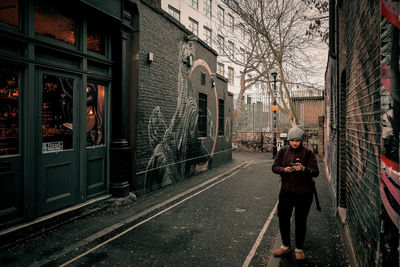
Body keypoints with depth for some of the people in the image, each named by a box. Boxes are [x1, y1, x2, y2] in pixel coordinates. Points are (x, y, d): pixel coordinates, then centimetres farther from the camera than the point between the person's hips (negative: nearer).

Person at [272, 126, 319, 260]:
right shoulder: (283, 151, 1)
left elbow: (316, 172, -9)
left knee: (301, 221, 9)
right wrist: (284, 169, -19)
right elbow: (274, 167, 1)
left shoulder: (308, 154, -6)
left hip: (303, 193, -2)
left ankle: (299, 249, 28)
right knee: (283, 218, 7)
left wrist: (304, 169, -28)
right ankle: (286, 246, 28)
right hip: (286, 191, 2)